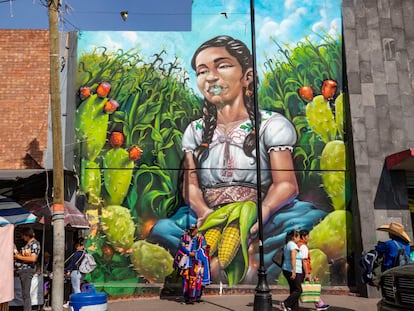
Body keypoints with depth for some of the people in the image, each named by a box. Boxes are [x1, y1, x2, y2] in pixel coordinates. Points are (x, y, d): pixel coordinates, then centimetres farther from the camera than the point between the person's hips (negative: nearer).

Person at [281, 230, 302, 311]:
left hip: (286, 270, 10)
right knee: (298, 290, -4)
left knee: (293, 289, 11)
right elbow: (293, 259, -23)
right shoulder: (293, 245, -14)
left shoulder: (286, 245, 15)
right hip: (293, 271, -10)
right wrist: (294, 271, -26)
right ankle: (285, 303, -9)